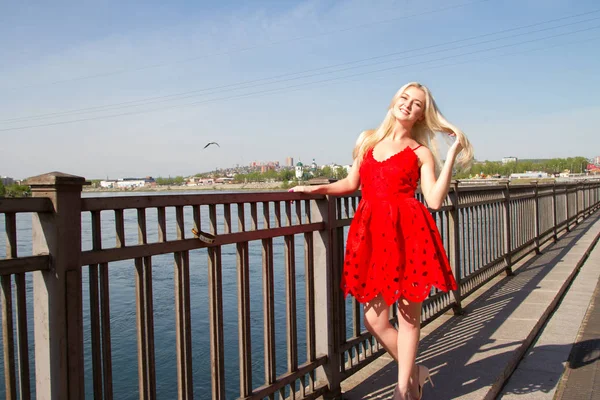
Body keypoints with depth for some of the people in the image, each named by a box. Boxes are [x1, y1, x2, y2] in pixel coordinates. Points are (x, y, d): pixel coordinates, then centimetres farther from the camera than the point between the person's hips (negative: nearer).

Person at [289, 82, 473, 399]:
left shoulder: (421, 153, 6)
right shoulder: (367, 140, 15)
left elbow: (434, 201, -7)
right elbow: (352, 183, 21)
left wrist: (453, 153, -6)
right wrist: (317, 188, 10)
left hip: (408, 233, -3)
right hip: (371, 235, 3)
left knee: (408, 316, 6)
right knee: (374, 321, 5)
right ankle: (414, 372, 31)